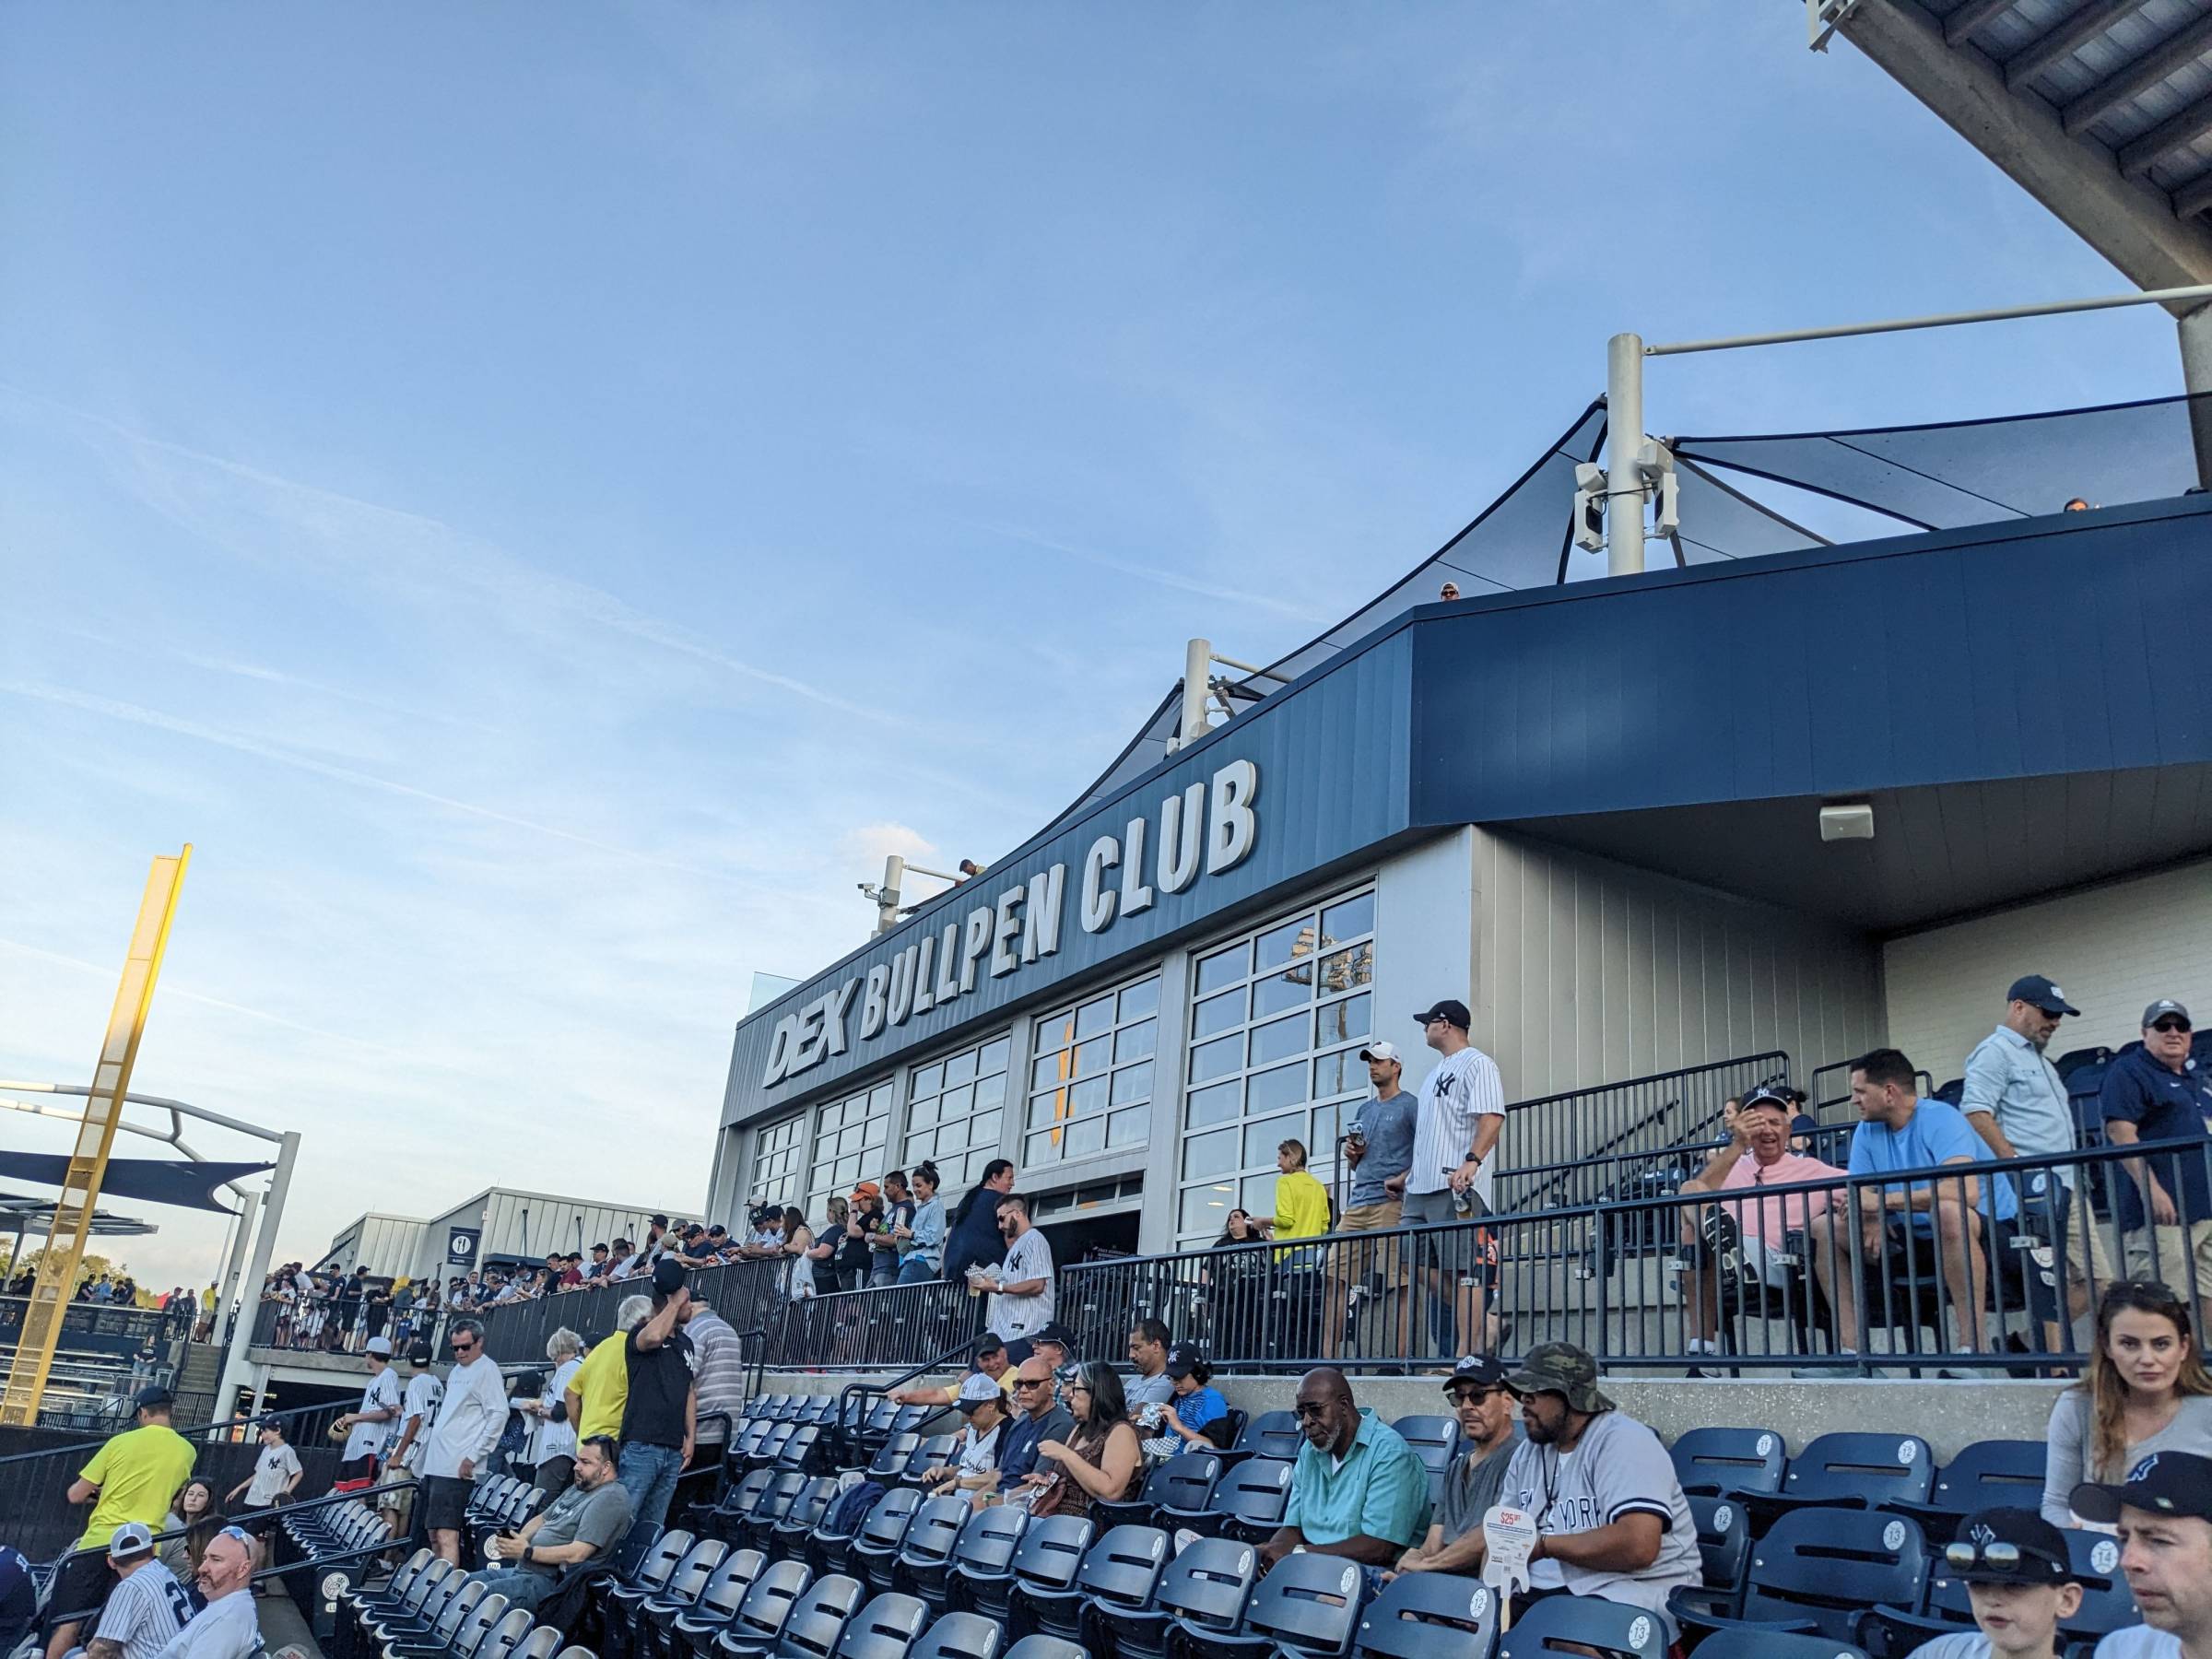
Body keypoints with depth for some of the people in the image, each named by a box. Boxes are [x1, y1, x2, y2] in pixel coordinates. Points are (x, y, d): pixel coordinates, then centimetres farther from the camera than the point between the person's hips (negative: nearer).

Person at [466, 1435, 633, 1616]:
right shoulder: (577, 1488, 18)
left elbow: (577, 1553, -21)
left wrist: (527, 1552, -16)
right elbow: (541, 1519, 22)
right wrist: (519, 1540, 0)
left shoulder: (610, 1498, -14)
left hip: (550, 1581, -10)